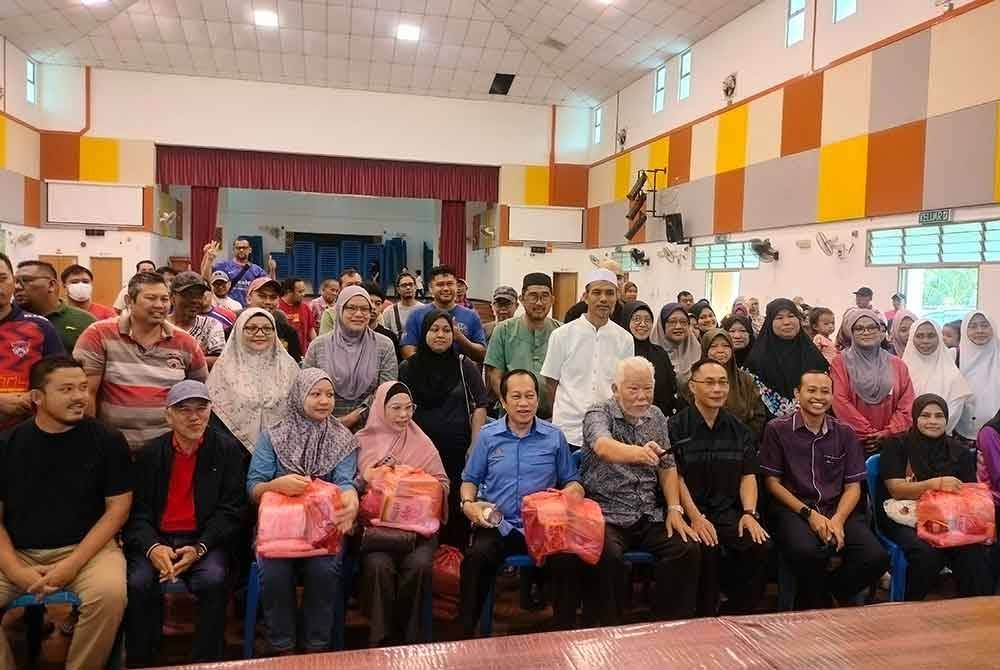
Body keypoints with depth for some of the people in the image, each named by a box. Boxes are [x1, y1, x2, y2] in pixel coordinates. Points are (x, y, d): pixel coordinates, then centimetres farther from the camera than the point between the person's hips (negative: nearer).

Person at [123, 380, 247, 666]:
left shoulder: (227, 449, 2)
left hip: (205, 539, -1)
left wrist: (199, 548, -16)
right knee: (139, 583, -26)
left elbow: (231, 510, -2)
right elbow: (137, 512, 2)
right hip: (157, 538, 2)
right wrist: (153, 547, -18)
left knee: (213, 580, -29)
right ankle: (141, 662, -4)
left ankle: (207, 661, -9)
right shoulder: (149, 453, 7)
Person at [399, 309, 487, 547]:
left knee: (457, 507, 1)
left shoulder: (465, 366, 5)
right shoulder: (408, 368, 7)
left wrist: (475, 445, -4)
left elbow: (480, 405, 3)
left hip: (458, 449, 0)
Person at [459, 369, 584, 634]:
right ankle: (466, 632, -14)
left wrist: (565, 494, -10)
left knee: (569, 560, -30)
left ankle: (566, 631, -10)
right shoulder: (488, 436, 10)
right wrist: (468, 504, -4)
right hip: (497, 524, 0)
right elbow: (470, 480, 16)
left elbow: (573, 483, 13)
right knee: (477, 557, -31)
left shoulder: (554, 437, 10)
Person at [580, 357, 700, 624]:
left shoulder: (656, 416, 11)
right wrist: (639, 452, -51)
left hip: (649, 515, 5)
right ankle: (609, 628, -10)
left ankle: (671, 624, 1)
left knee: (688, 549, -16)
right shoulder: (598, 414, -8)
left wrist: (674, 508, 1)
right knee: (609, 555, -32)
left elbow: (667, 466, 15)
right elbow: (603, 446, -31)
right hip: (607, 514, -5)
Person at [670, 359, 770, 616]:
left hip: (728, 511, 4)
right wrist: (696, 517, -17)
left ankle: (738, 616, -3)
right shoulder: (676, 426, -1)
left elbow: (748, 475, 11)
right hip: (690, 511, -4)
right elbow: (675, 477, -7)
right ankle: (705, 619, -10)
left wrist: (749, 513, -5)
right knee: (707, 549, -31)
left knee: (760, 546, -21)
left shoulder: (737, 429, 15)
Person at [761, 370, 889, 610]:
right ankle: (812, 606, -1)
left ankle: (825, 594, 5)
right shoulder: (777, 430, 3)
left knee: (877, 557, -22)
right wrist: (808, 513, -10)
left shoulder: (844, 433, 14)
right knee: (807, 552, -35)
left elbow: (853, 486, 10)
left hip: (838, 510, 4)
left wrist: (838, 519, -8)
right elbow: (772, 482, 1)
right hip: (793, 509, -4)